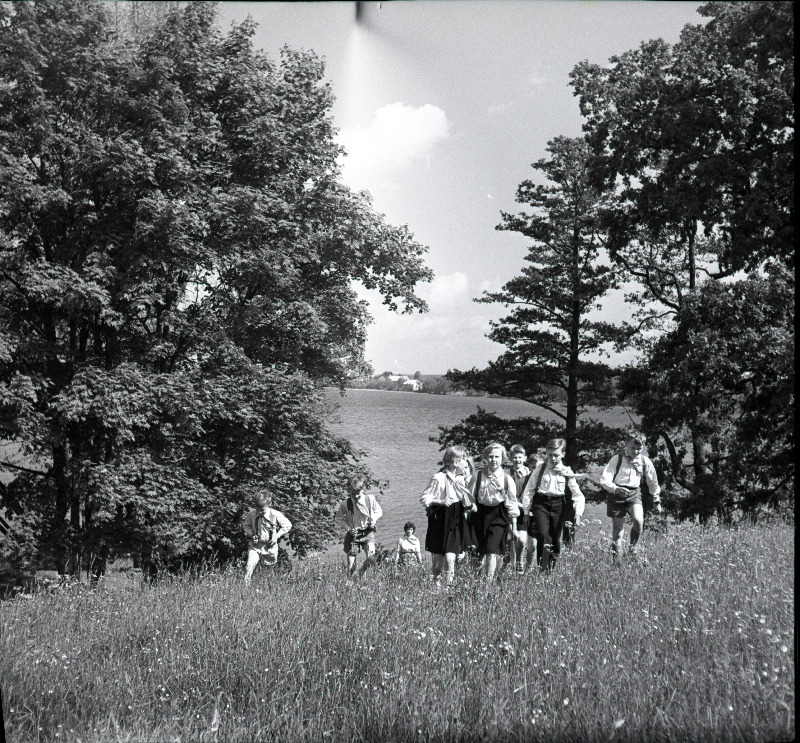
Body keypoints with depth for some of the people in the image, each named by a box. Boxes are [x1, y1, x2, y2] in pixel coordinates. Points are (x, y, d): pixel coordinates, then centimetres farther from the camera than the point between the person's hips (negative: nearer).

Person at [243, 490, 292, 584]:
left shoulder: (276, 515, -18)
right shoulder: (251, 514, -14)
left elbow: (288, 525, -4)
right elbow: (247, 526, 5)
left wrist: (277, 536, -11)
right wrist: (251, 534, -13)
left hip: (270, 546, 0)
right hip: (255, 545, 0)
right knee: (249, 566, -14)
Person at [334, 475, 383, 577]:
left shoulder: (370, 499, -12)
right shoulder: (345, 504, -14)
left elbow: (379, 511, 8)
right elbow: (337, 520, 1)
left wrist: (374, 518, -12)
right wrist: (348, 527, -13)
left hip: (367, 532, 1)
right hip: (352, 534, 0)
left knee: (371, 559, -19)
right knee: (351, 568, -3)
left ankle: (362, 573, 13)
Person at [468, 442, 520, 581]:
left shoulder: (507, 479, -2)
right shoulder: (478, 476, -3)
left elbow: (512, 505, 5)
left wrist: (514, 528, 8)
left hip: (499, 515, -1)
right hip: (480, 514, 2)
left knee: (492, 551, -13)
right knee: (482, 551, 7)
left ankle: (489, 580, -12)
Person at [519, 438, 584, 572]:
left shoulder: (567, 472, 4)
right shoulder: (540, 468, 2)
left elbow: (578, 495, 3)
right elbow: (528, 490, 4)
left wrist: (578, 513, -10)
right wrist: (526, 511, 0)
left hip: (558, 506, 2)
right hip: (541, 503, -2)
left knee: (555, 539, 5)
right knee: (543, 535, -18)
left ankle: (551, 569, 22)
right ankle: (542, 569, -14)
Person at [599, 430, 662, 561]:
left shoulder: (645, 462, -1)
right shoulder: (617, 459, -10)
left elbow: (653, 482, 14)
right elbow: (604, 480, -15)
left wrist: (656, 501, 18)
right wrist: (616, 489, -33)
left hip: (634, 493, 2)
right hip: (616, 495, -2)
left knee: (639, 520, -24)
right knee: (617, 530, -1)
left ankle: (633, 548, 0)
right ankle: (616, 559, 12)